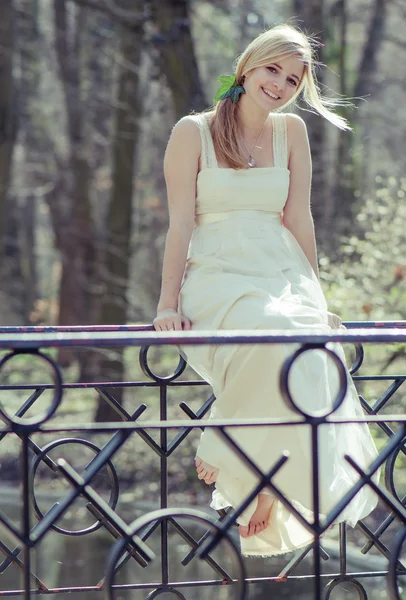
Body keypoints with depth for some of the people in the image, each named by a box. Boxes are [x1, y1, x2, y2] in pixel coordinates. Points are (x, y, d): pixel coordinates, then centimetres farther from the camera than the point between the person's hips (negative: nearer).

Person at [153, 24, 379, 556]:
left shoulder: (291, 132, 11)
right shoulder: (193, 132, 1)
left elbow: (298, 220, 12)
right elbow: (181, 223, -3)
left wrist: (314, 296, 10)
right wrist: (169, 304, -9)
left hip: (281, 271, 4)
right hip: (216, 274, -4)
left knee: (313, 351, -26)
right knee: (272, 336, -36)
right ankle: (226, 454, -15)